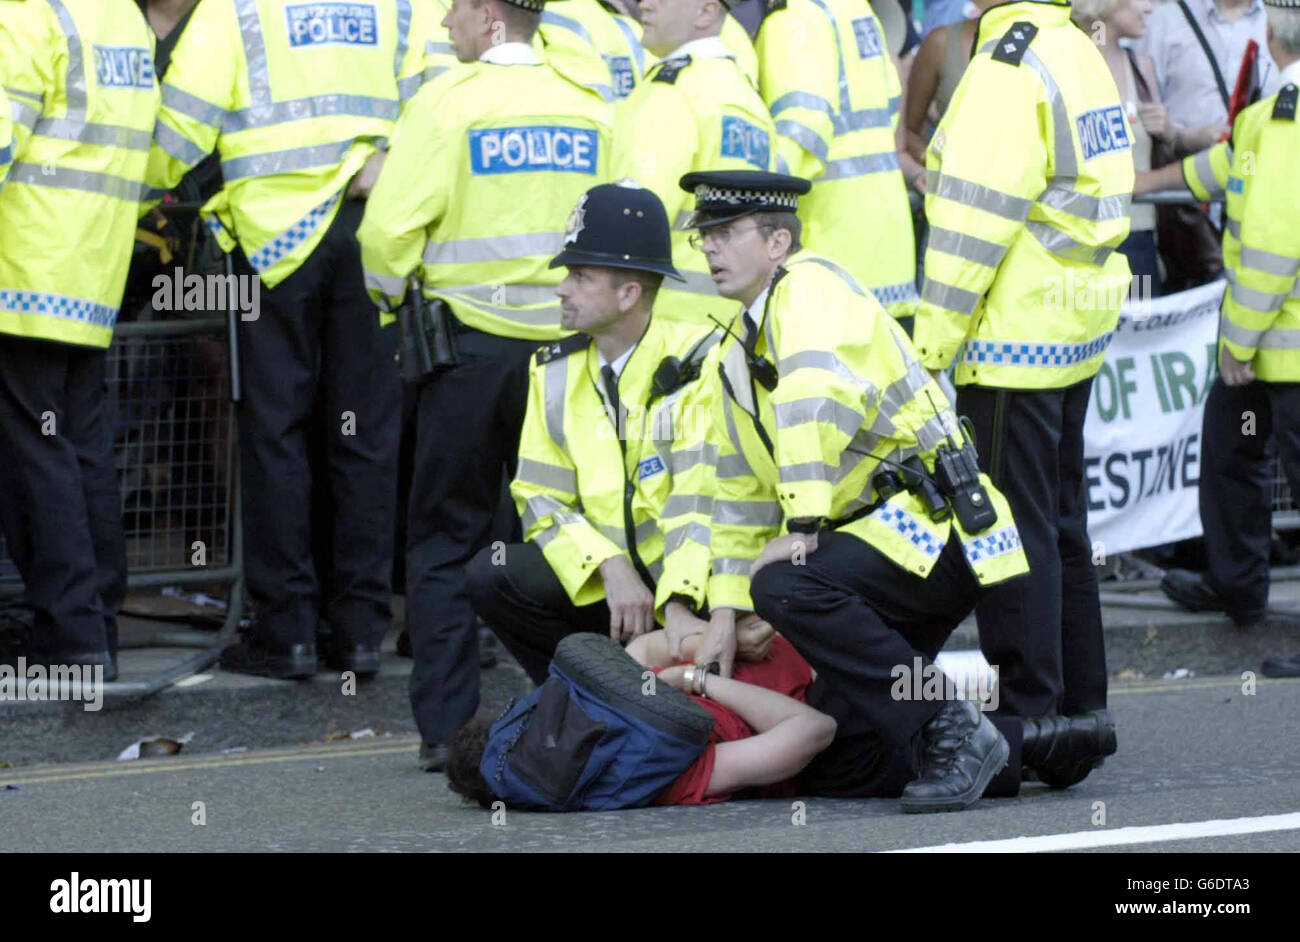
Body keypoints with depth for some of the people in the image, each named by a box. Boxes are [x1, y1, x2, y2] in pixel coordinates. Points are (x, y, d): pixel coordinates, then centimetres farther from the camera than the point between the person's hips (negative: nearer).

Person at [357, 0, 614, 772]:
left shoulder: (448, 102, -9)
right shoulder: (592, 111, 3)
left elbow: (390, 229, -13)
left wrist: (396, 302, 5)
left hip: (470, 340, -3)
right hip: (566, 346, 3)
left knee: (447, 542, 5)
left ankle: (447, 727, 0)